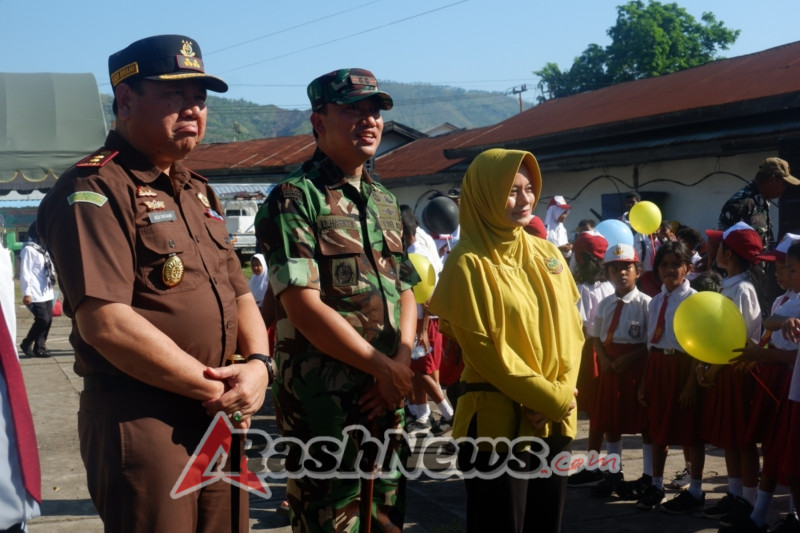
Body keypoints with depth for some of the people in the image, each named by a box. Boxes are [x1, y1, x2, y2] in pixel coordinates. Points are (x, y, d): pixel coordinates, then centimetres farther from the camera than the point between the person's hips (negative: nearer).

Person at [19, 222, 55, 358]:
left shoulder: (42, 248, 17)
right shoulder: (29, 249, -11)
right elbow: (25, 273, -15)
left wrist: (51, 288, 17)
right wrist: (27, 293, -20)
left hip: (46, 292, 9)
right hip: (36, 294, -9)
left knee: (48, 319, 6)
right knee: (43, 319, -11)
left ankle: (39, 347, 14)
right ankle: (27, 344, 7)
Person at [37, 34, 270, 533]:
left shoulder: (200, 193, 16)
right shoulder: (94, 190, -12)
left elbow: (240, 295, 17)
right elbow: (105, 323, -22)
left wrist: (258, 364, -4)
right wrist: (216, 388, -15)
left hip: (219, 419, 8)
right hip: (142, 420, -8)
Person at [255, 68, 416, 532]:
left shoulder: (386, 203, 14)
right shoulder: (295, 198, -10)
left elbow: (406, 290, 14)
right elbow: (303, 306, -17)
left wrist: (403, 362, -5)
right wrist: (383, 368, -13)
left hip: (387, 395, 7)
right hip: (324, 398, -7)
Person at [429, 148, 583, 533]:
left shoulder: (547, 254, 8)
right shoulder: (469, 263, -11)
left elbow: (570, 328, 9)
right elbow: (487, 351, -14)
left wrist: (562, 394, -6)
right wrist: (554, 399, -12)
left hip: (555, 421, 6)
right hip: (498, 422, -6)